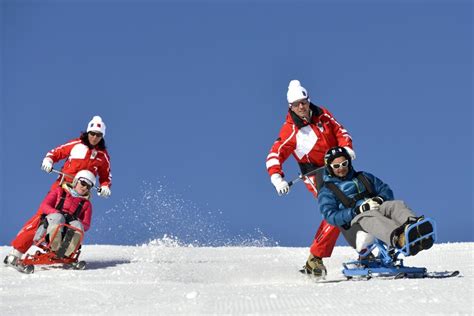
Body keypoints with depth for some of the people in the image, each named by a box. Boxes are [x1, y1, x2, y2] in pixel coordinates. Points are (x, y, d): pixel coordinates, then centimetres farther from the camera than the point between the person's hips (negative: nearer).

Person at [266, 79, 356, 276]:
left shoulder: (322, 115, 1)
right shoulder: (290, 130, -14)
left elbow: (340, 131, 11)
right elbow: (274, 156, -16)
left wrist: (346, 148, -9)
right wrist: (277, 178, -32)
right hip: (317, 177, -6)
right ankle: (314, 260, -14)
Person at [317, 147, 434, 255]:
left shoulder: (364, 177, 31)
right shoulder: (326, 192, 15)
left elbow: (386, 190, 22)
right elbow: (331, 217, -2)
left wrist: (380, 199, -4)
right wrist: (357, 211, -15)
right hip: (355, 221, -4)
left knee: (397, 204, -29)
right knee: (371, 216, -40)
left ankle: (418, 228, -64)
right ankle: (400, 239, -73)